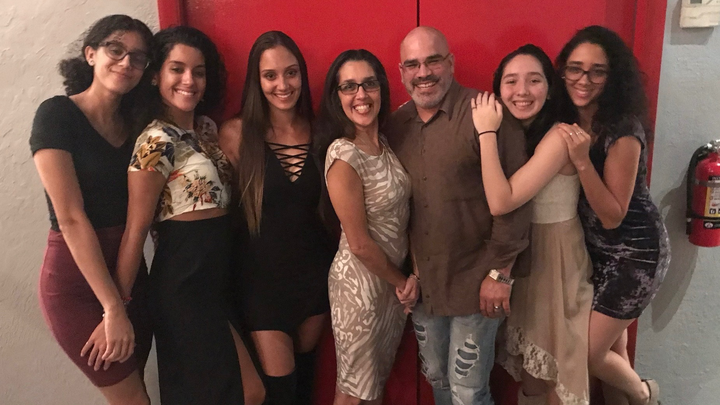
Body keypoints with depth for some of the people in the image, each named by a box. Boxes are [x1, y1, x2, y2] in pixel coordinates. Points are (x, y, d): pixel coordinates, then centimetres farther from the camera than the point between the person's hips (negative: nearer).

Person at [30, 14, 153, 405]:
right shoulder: (57, 114, -12)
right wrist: (113, 308, -19)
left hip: (129, 274, 6)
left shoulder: (134, 125, 7)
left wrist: (124, 298, -1)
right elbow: (71, 218, -18)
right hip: (77, 283, -5)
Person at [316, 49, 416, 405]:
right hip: (361, 280, -7)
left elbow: (399, 215, 4)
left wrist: (411, 274, -5)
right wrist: (399, 281, -6)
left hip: (395, 276, 7)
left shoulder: (384, 142, 0)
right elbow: (359, 244, -20)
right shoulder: (344, 156, -23)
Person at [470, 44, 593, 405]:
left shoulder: (559, 136, -24)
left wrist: (486, 132, -27)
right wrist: (489, 132, -10)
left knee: (554, 357, 12)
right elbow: (497, 198, -2)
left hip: (555, 254, -7)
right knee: (527, 351, 21)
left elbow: (501, 202, -32)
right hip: (519, 251, 7)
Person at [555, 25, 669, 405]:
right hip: (598, 248, 7)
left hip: (635, 252, -6)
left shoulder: (623, 132, -25)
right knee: (611, 342, 20)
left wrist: (582, 161, -33)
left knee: (588, 353, 2)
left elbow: (612, 216, -25)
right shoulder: (567, 121, -4)